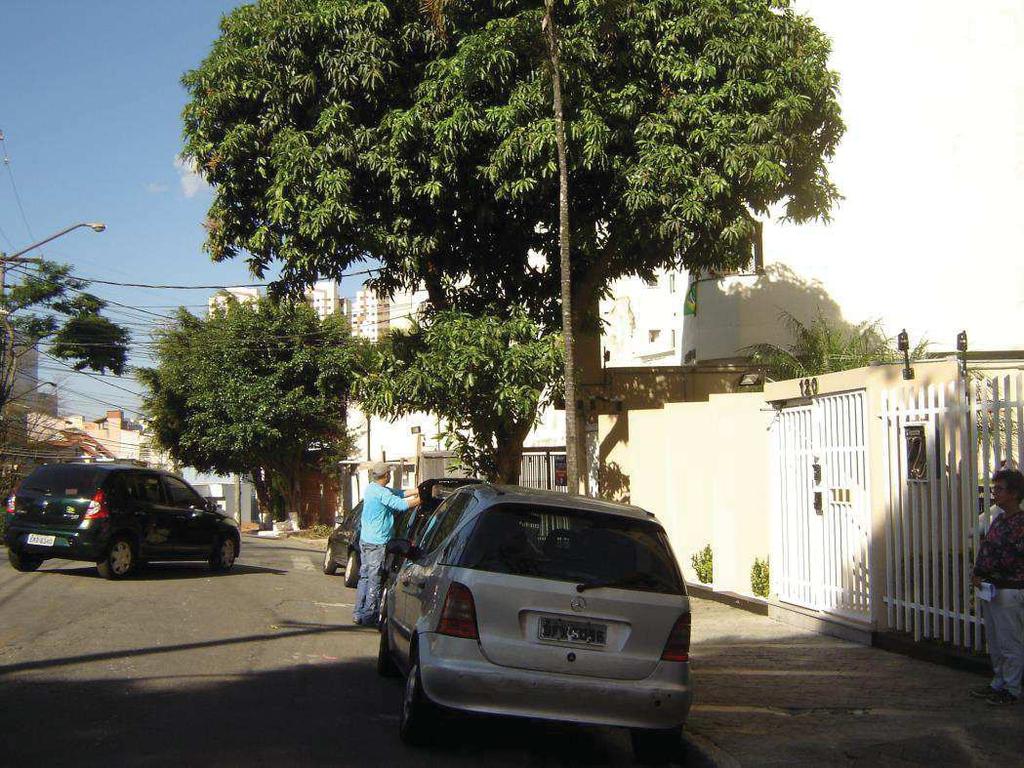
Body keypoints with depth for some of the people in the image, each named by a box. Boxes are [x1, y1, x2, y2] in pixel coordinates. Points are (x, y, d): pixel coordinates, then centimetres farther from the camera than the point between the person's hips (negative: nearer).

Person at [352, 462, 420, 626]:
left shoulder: (371, 488, 12)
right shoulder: (381, 492, -19)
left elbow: (398, 493, 15)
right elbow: (401, 504, -23)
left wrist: (418, 490, 10)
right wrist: (421, 499, -12)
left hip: (365, 539, 10)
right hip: (377, 543, -10)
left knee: (364, 576, 14)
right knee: (375, 581, -3)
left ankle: (359, 613, 17)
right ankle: (368, 616, 0)